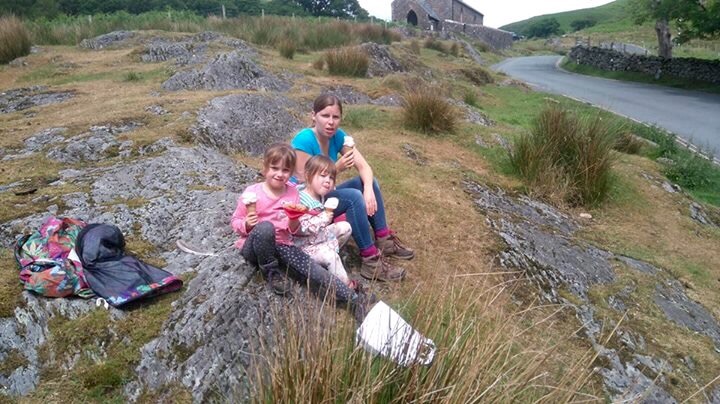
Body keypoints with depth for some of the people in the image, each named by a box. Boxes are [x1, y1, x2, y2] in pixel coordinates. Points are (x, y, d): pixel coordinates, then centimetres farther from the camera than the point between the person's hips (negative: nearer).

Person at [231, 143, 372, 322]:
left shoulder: (293, 193, 1)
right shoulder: (252, 193, -9)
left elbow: (293, 230, 6)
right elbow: (235, 221, 0)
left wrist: (294, 221, -17)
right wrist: (246, 225, -23)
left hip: (282, 245, 3)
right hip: (253, 246, -2)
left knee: (313, 269, -20)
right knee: (265, 227, -38)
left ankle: (354, 299, -19)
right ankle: (271, 272, -13)